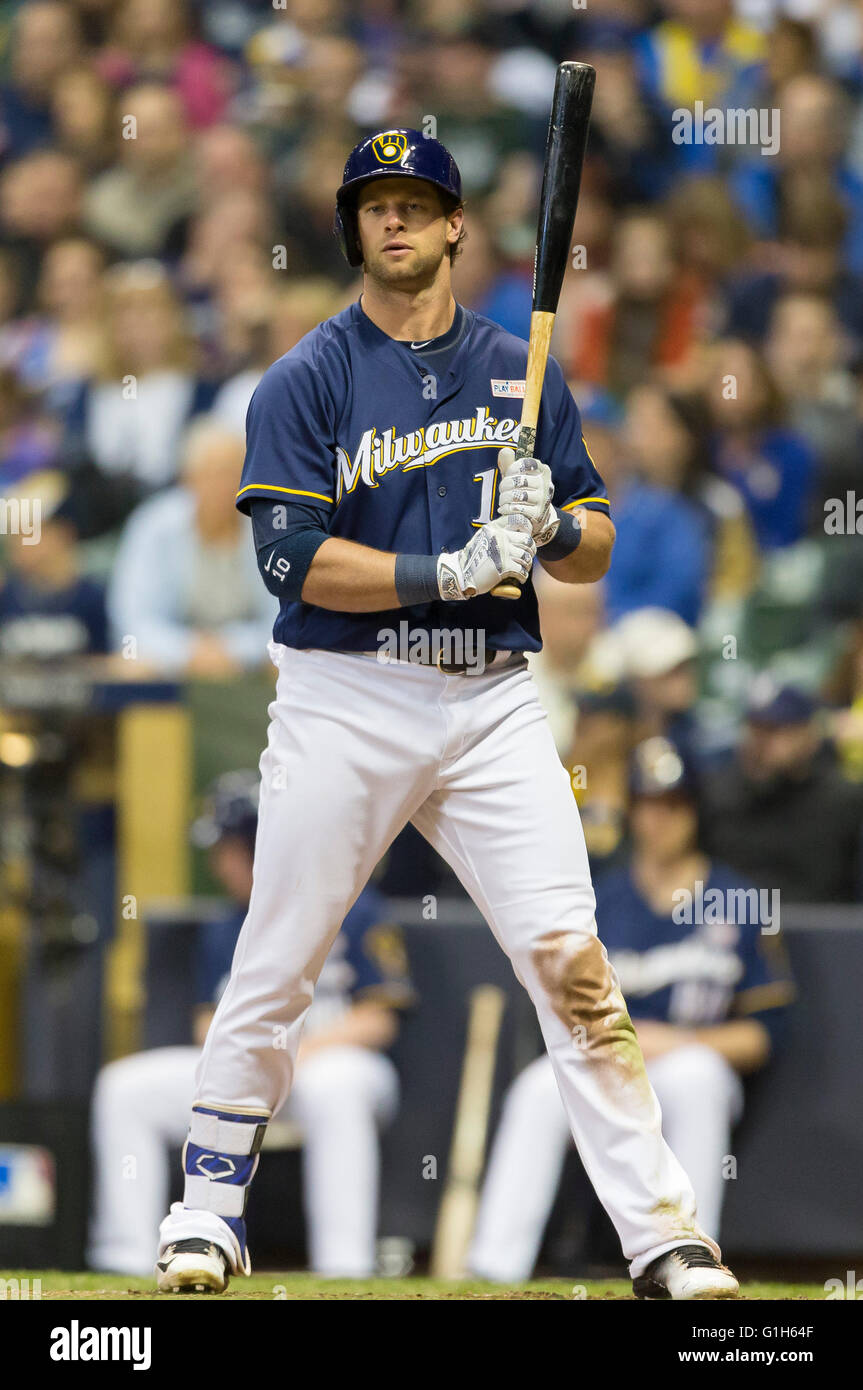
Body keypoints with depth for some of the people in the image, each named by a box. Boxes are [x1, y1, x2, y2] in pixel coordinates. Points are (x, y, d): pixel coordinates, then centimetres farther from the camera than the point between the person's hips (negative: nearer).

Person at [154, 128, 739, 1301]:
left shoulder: (522, 373, 10)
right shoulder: (306, 381, -1)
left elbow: (596, 555, 12)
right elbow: (295, 562, -11)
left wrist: (552, 524, -10)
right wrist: (449, 572, -21)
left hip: (494, 701, 2)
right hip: (344, 706, -2)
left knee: (570, 956, -8)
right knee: (277, 970, 2)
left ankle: (662, 1234, -7)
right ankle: (210, 1207, 19)